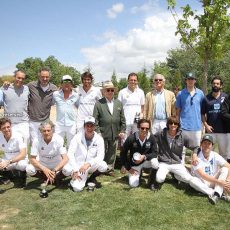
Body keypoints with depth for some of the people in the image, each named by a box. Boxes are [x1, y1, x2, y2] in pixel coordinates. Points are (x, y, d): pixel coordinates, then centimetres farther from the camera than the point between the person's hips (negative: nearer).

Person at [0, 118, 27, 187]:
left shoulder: (18, 136, -21)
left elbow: (23, 154, -28)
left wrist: (8, 162, -40)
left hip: (19, 161, -4)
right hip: (6, 162, 4)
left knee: (21, 164, -38)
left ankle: (22, 178, -1)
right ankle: (8, 174, 10)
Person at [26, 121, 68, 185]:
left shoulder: (59, 139, -24)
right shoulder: (37, 141, -21)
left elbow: (65, 158, -27)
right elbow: (32, 159, -17)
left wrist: (54, 170, -41)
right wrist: (44, 169, -33)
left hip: (57, 164, -1)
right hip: (42, 164, 1)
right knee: (29, 169, -25)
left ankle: (57, 178, 3)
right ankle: (46, 178, 1)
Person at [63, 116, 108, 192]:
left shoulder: (99, 139, -8)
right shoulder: (77, 137, -11)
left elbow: (100, 156, -17)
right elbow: (70, 154, -14)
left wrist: (88, 164, -32)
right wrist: (75, 170, -23)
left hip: (91, 166, 2)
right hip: (78, 165, -2)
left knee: (103, 166, -29)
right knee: (77, 188, -24)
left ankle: (92, 178, 4)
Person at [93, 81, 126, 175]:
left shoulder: (119, 103, 8)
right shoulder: (99, 103, -3)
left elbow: (122, 119, 9)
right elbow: (95, 119, -5)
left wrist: (122, 131, 3)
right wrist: (97, 132, -10)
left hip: (115, 134, 3)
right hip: (103, 134, -3)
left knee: (112, 153, 13)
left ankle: (110, 169, 26)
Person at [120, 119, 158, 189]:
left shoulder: (151, 137, -19)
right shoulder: (131, 138, -22)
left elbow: (155, 153, -14)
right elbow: (123, 154, -11)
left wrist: (144, 156, -32)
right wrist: (128, 168, -10)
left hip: (146, 161, 1)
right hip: (134, 164, 0)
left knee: (154, 161, -33)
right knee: (133, 184, -11)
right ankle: (139, 173, 23)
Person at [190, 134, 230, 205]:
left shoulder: (215, 156, -6)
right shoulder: (197, 158, -16)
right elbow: (203, 175, -24)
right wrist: (220, 182, -30)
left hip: (214, 182, 3)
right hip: (203, 184, -2)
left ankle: (216, 195, -34)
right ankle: (221, 194, -30)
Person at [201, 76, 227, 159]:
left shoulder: (225, 97, 2)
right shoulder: (206, 98, 2)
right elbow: (202, 114, 4)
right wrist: (206, 125, -7)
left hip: (223, 129, 0)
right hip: (210, 130, 0)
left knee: (223, 152, 12)